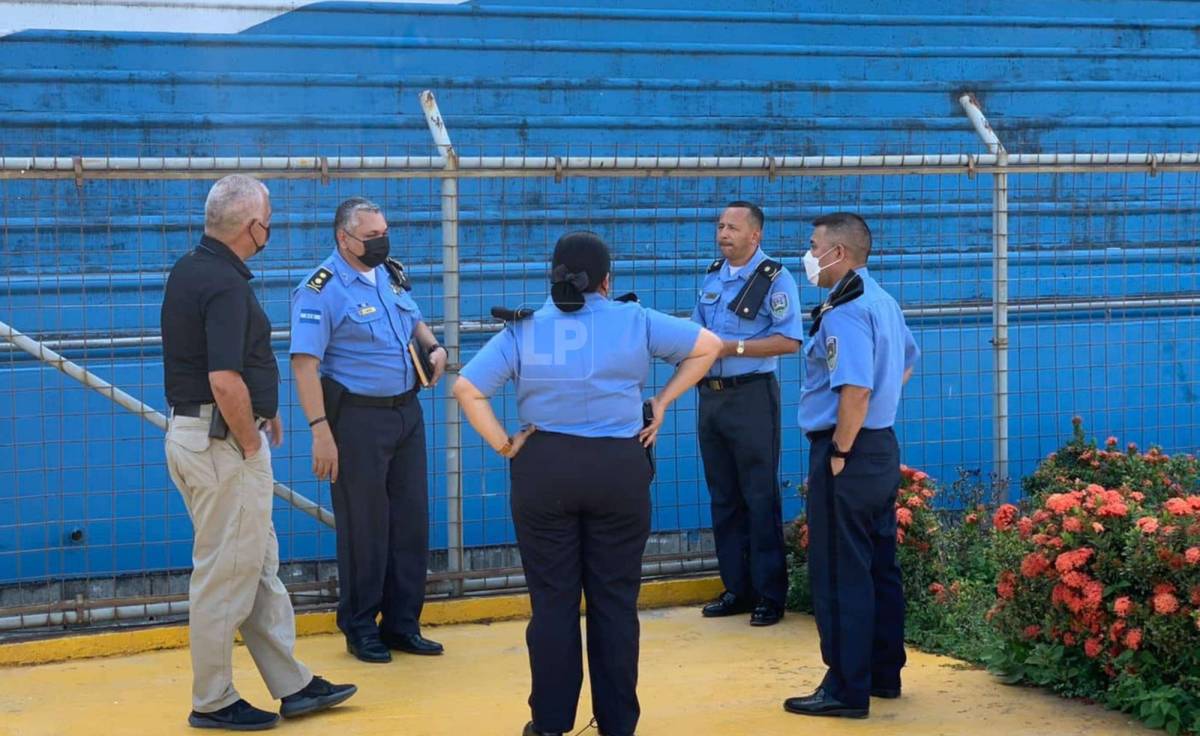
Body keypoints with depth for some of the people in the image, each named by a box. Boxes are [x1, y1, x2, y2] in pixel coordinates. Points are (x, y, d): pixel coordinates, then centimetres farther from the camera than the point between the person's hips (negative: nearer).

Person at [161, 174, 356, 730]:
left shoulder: (188, 271, 10)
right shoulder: (226, 285, -20)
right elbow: (225, 381, -28)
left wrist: (260, 409, 20)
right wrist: (251, 442, -14)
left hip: (191, 429, 10)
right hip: (223, 440, -10)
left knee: (259, 567, 15)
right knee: (226, 575, 1)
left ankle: (292, 685, 23)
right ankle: (213, 703, 12)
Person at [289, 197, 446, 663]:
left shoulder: (391, 275, 10)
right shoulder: (321, 289, -13)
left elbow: (414, 322, 28)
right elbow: (304, 362, -19)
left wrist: (435, 347, 5)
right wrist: (320, 429, -25)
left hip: (407, 411, 7)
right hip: (357, 417, -7)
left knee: (411, 520, 10)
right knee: (363, 526, 1)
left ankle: (401, 624, 22)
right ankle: (360, 629, 16)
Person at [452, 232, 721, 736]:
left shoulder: (523, 330, 2)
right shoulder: (635, 321, 2)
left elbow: (467, 388, -6)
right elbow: (708, 346, 7)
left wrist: (503, 444, -2)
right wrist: (662, 402, 6)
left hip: (544, 469, 0)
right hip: (619, 468, 0)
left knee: (552, 600, 7)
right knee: (615, 599, 8)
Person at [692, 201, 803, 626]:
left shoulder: (775, 279, -9)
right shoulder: (713, 276, 13)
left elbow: (789, 341, -16)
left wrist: (732, 347, -19)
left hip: (751, 396, -7)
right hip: (711, 396, 7)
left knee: (760, 499, -3)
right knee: (723, 499, 11)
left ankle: (770, 595, 4)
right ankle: (736, 589, 20)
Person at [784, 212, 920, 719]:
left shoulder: (844, 312, -19)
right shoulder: (882, 302, 12)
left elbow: (855, 390, -28)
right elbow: (906, 364, 28)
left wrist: (839, 455, -21)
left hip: (849, 449, -10)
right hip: (883, 447, 10)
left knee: (840, 574, -3)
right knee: (879, 567, 16)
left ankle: (847, 690, 2)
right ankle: (884, 673, 24)